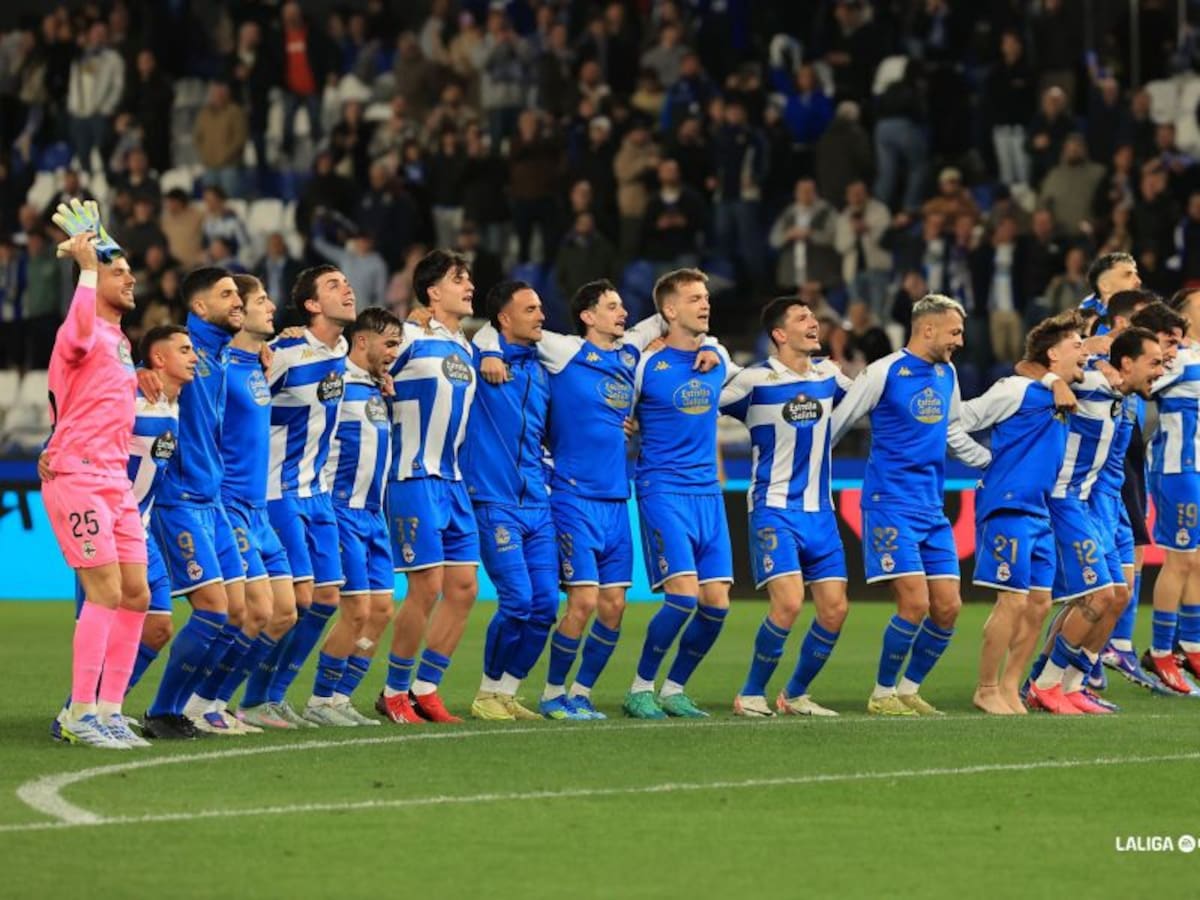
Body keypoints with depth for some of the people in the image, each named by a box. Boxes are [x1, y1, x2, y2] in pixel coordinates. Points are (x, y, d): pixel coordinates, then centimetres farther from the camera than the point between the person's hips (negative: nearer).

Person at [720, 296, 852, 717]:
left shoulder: (828, 375, 8)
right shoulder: (756, 380, -8)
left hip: (820, 511, 6)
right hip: (774, 509, -6)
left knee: (834, 608, 0)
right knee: (788, 603, -19)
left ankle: (796, 694, 18)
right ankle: (751, 694, -3)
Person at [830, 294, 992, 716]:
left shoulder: (947, 375, 12)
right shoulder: (884, 373, -10)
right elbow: (835, 424, -5)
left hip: (931, 508, 7)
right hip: (890, 504, -7)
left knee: (948, 607, 1)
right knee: (915, 602, -15)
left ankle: (909, 689, 17)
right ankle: (882, 694, -1)